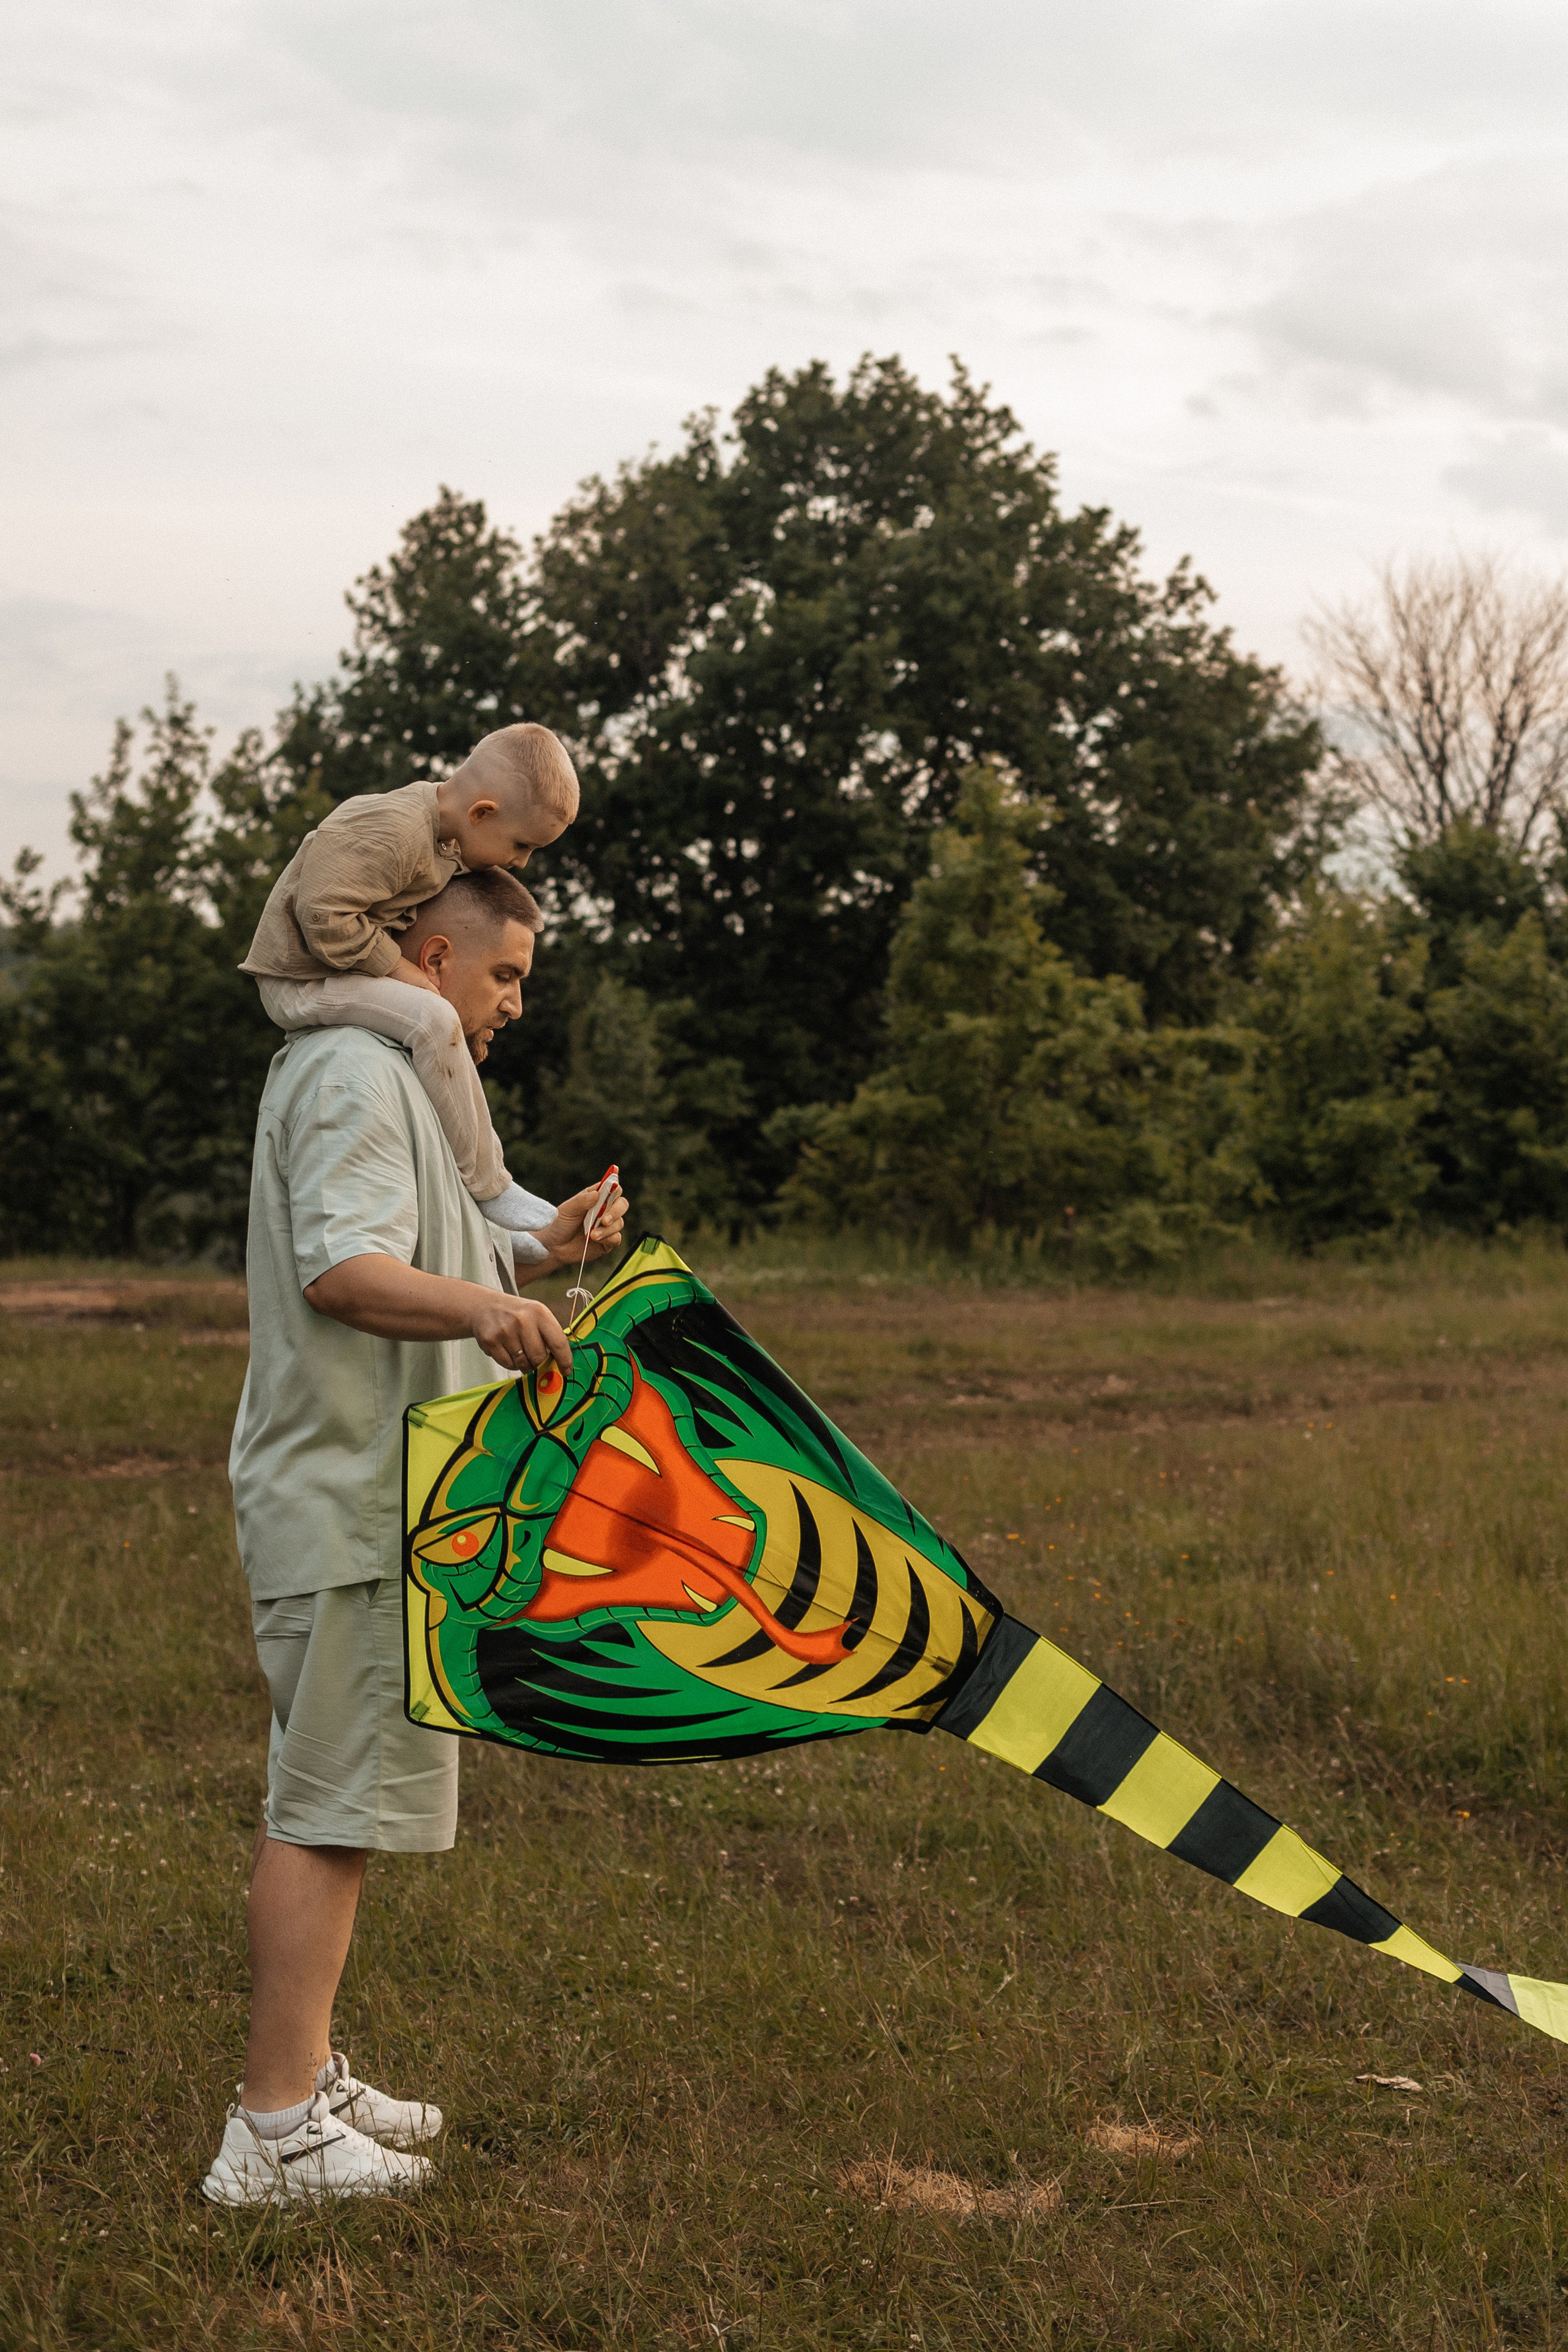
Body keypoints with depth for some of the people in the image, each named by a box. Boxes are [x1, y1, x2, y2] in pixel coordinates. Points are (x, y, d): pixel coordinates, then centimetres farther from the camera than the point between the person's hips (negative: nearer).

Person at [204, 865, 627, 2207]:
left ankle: (306, 2077, 25)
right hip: (351, 1505, -11)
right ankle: (275, 2131, -6)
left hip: (370, 1502, 11)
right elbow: (339, 1270, -28)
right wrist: (482, 1306, -43)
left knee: (336, 1795, 16)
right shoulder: (353, 1076, -13)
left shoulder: (382, 1078, 23)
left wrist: (534, 1258, 20)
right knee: (330, 1805, -10)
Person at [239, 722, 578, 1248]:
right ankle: (487, 1189, -20)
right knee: (432, 1021, -28)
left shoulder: (446, 840, 6)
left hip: (340, 971, 11)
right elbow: (325, 916, -30)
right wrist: (398, 968, -22)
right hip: (301, 980, -11)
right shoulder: (394, 829, -26)